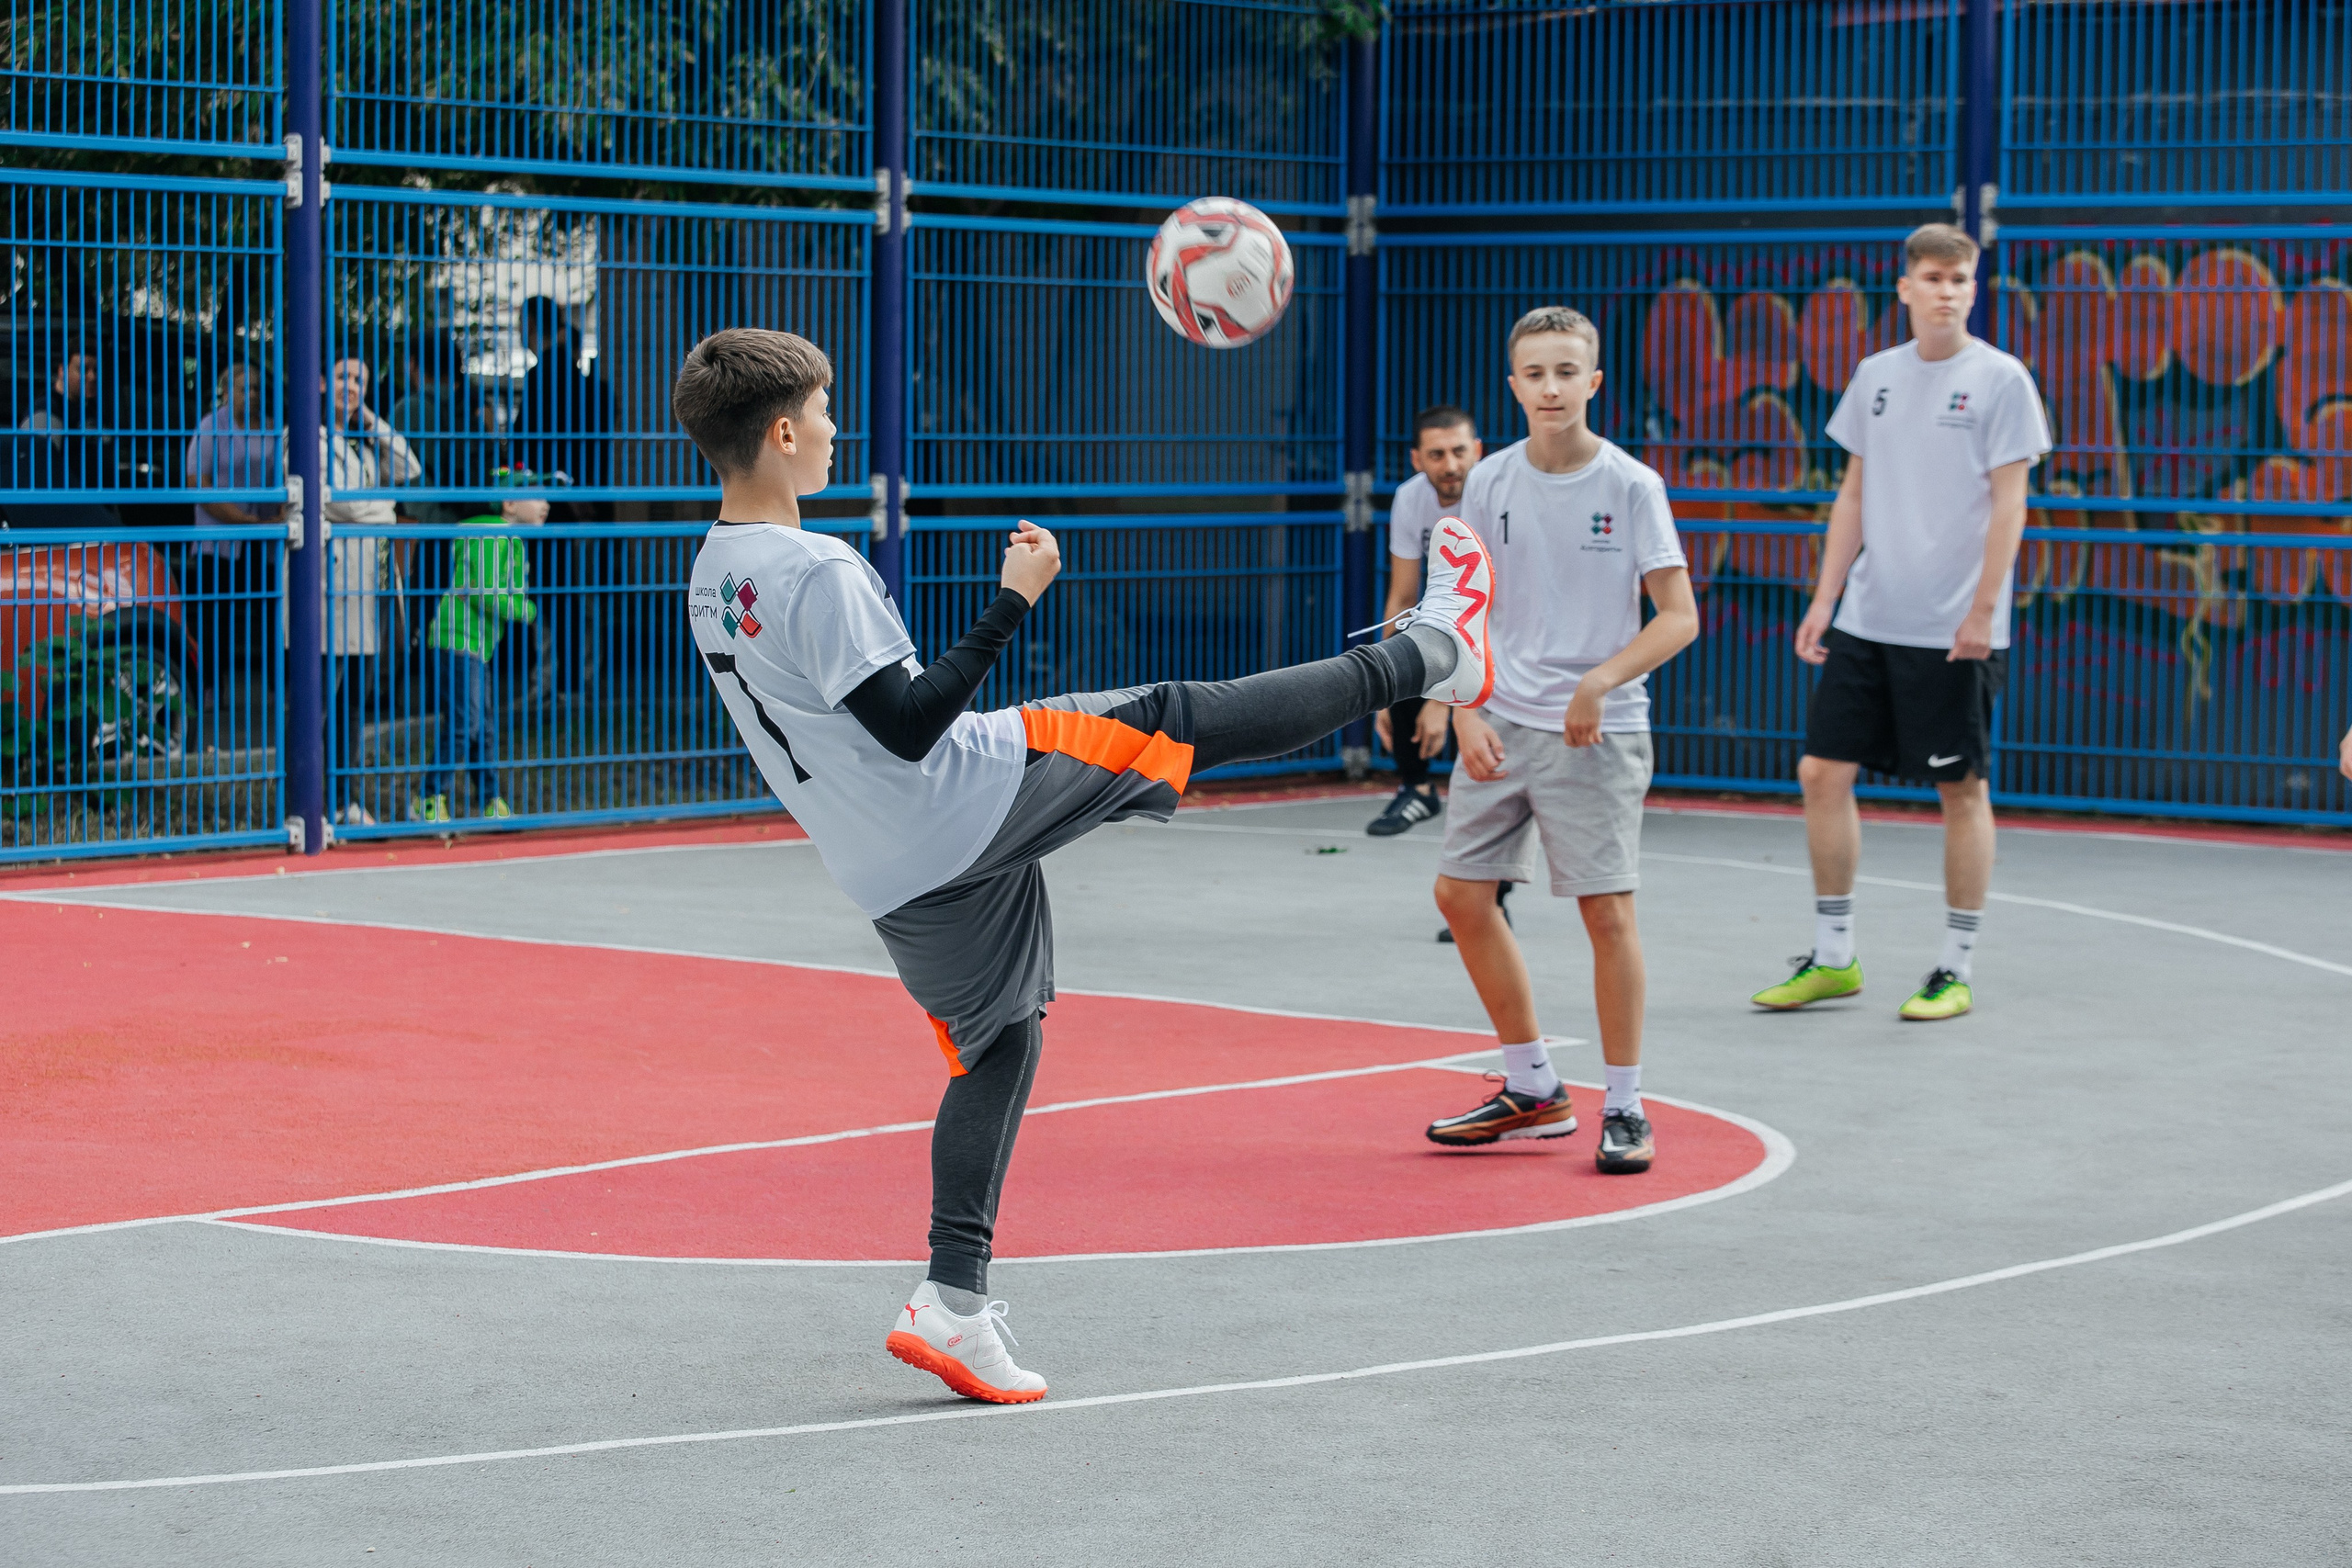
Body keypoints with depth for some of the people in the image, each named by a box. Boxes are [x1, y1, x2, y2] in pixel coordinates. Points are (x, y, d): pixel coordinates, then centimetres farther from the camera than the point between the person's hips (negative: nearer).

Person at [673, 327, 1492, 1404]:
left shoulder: (709, 580, 8)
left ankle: (955, 1298, 11)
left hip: (893, 873, 9)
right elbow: (911, 724, -23)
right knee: (1183, 718, 1)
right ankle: (1431, 656, 11)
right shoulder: (816, 572, -21)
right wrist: (1011, 604, -20)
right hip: (971, 800, -9)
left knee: (996, 1043, 18)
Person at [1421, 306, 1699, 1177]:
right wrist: (1465, 713, -3)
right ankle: (1533, 1090, 19)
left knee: (1607, 909, -6)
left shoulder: (1630, 485, -7)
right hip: (1501, 724, 5)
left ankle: (1624, 1107, 7)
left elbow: (1679, 617, -8)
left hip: (1597, 732, -4)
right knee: (1462, 893, 4)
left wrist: (1599, 682, -21)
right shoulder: (1491, 482, 4)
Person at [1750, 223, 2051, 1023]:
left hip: (1953, 630, -5)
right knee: (1823, 773, 3)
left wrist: (1983, 609, -15)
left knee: (1962, 788, 1)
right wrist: (1824, 597, 10)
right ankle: (1832, 958, 14)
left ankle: (1957, 970, 9)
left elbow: (2009, 504, -8)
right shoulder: (1876, 375, 11)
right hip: (1866, 620, 5)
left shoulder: (2000, 379, -5)